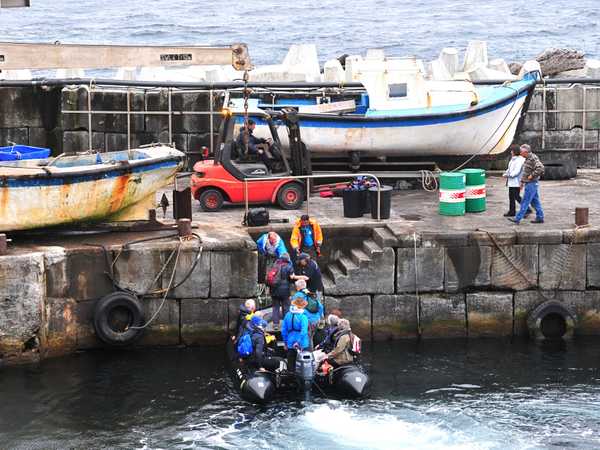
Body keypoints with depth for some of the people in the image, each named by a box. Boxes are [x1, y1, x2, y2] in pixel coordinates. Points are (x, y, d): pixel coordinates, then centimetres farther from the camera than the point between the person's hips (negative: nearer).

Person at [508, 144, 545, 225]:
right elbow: (525, 172, 24)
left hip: (531, 184, -10)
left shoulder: (533, 158, -18)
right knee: (535, 201, 13)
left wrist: (532, 175, -23)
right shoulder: (527, 159, 14)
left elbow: (540, 168, -29)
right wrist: (522, 181, 20)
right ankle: (540, 217, 18)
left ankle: (518, 218, -7)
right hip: (529, 183, 10)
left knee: (525, 202, -7)